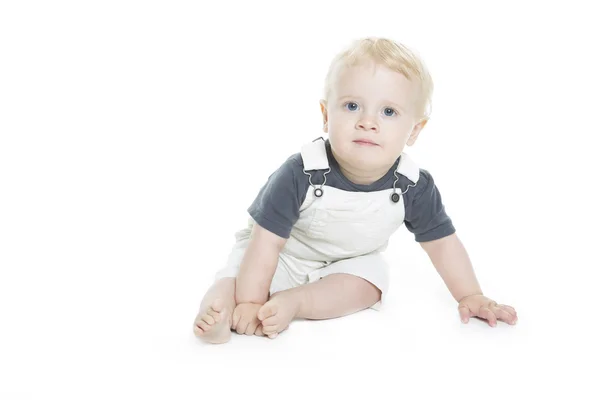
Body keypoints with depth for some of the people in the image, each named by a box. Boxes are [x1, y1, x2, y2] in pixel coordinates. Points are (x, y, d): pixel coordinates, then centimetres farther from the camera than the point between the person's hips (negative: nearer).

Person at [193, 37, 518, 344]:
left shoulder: (414, 186, -23)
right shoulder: (301, 173, -33)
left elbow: (442, 242, -9)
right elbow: (267, 240, -29)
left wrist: (471, 297, -8)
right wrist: (249, 302, -30)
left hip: (350, 262, 3)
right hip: (286, 254, -2)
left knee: (369, 281, -25)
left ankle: (291, 301, -27)